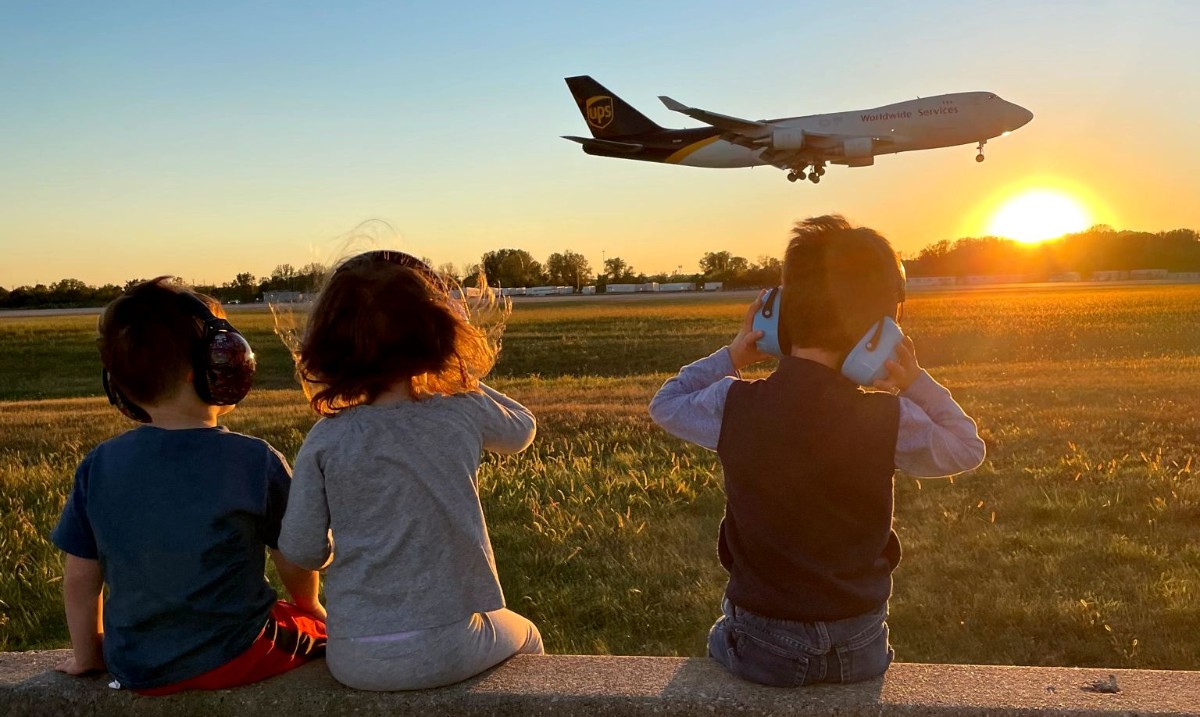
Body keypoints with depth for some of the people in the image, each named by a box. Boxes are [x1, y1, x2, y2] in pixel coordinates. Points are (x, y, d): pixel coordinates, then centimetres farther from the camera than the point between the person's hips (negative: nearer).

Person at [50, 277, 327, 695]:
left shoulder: (98, 467, -6)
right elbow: (296, 565, -6)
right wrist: (309, 608, 16)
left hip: (136, 672, 5)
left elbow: (79, 577, 1)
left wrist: (87, 654, 18)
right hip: (234, 660, -4)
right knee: (330, 626, 21)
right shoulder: (256, 461, -16)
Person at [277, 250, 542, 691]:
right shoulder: (464, 414, -10)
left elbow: (301, 550, -4)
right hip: (451, 650, -1)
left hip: (356, 662, 1)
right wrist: (466, 376, 14)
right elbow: (522, 431, 13)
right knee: (525, 638, 33)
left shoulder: (325, 441, -10)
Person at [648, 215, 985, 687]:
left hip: (762, 648, 0)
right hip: (860, 650, 1)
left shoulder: (734, 404, -15)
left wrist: (731, 357, 6)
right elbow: (967, 449, 5)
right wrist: (915, 383, 3)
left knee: (722, 637, 35)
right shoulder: (889, 419, -16)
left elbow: (665, 405, 7)